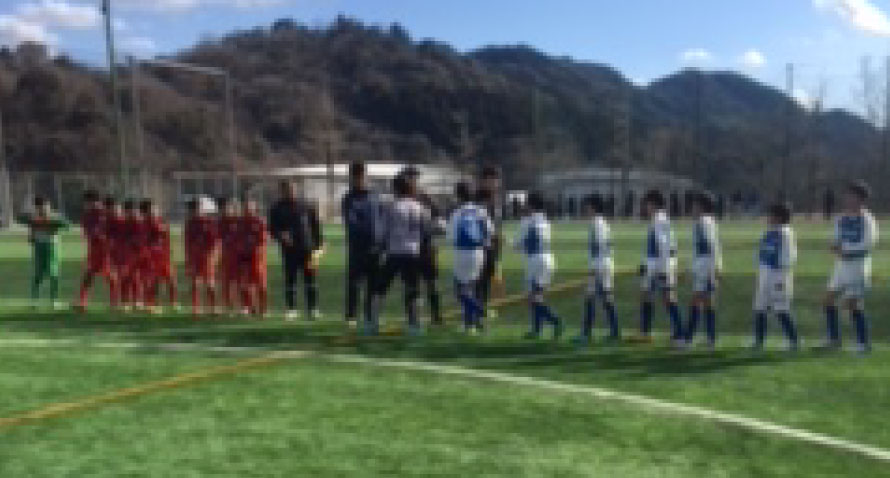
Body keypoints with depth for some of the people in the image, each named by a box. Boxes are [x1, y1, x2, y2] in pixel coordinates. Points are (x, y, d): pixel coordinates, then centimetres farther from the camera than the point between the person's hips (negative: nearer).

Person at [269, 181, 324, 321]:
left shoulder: (306, 206, 5)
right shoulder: (277, 208, 5)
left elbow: (316, 225, 8)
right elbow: (272, 228, 7)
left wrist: (318, 245, 3)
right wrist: (280, 235, -14)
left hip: (307, 248, 0)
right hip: (289, 249, 0)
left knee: (310, 280, 2)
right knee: (290, 279, 3)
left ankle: (313, 308, 6)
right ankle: (291, 309, 10)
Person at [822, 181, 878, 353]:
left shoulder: (866, 219, -11)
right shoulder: (841, 220, 9)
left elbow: (868, 243, -17)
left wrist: (845, 248, -18)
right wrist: (837, 247, -8)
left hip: (858, 264, -7)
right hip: (842, 264, 7)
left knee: (853, 304, -8)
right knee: (829, 299, 7)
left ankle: (864, 343, 5)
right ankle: (834, 339, 20)